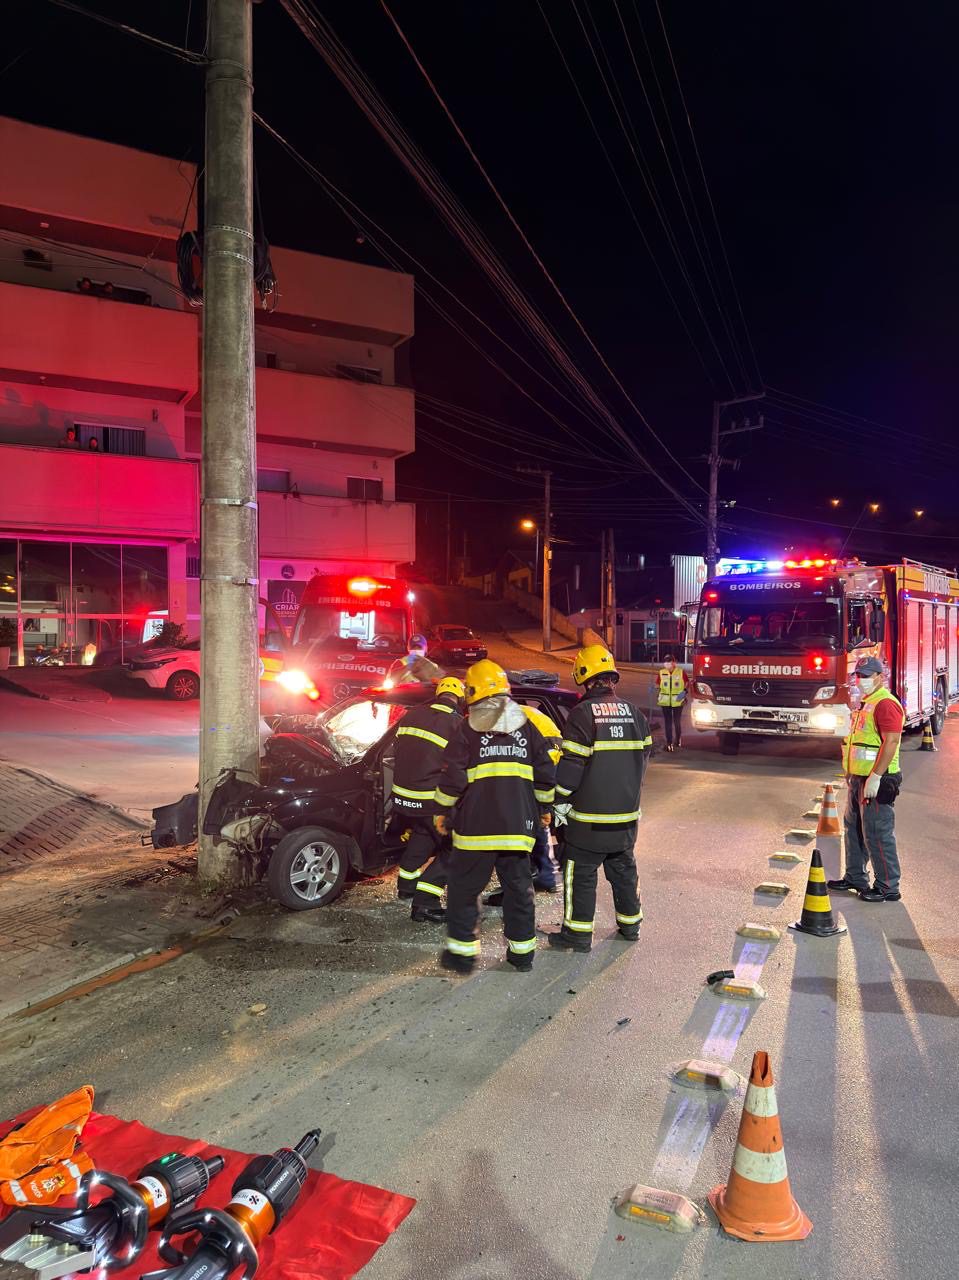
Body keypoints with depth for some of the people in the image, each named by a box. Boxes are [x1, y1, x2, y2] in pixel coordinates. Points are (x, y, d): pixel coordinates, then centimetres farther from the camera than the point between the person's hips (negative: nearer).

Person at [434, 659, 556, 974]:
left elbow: (453, 777, -9)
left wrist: (443, 810, 6)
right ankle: (522, 951, 21)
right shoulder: (527, 727, 8)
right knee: (518, 887, 14)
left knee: (464, 889, 9)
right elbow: (545, 772, 9)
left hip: (476, 826, -4)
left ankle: (463, 952, 14)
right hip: (518, 825, 4)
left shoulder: (468, 730, -5)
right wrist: (545, 807, 22)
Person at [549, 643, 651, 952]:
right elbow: (643, 756, 12)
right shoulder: (634, 713, 4)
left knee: (581, 874, 4)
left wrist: (561, 800, -6)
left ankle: (578, 934, 10)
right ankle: (630, 924, 30)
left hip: (589, 815, -6)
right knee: (623, 869, 19)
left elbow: (572, 763, -17)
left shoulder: (583, 713, -15)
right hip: (626, 812, 6)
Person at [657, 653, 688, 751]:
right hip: (665, 701, 2)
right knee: (668, 722, 2)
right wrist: (658, 695, -2)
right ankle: (669, 742, 8)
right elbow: (658, 685, 12)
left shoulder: (681, 672, -4)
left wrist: (684, 692, -8)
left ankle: (678, 738, 33)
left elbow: (687, 683, 6)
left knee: (677, 721, 8)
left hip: (678, 701, -1)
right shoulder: (661, 673, 2)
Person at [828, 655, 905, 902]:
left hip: (876, 782, -10)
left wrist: (875, 777, -26)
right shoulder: (865, 704, 16)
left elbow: (891, 742, -23)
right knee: (853, 828, 18)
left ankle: (888, 887, 6)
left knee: (877, 834, -5)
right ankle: (855, 877, 30)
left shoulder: (886, 704, -15)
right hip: (858, 780, 10)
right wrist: (850, 775, 22)